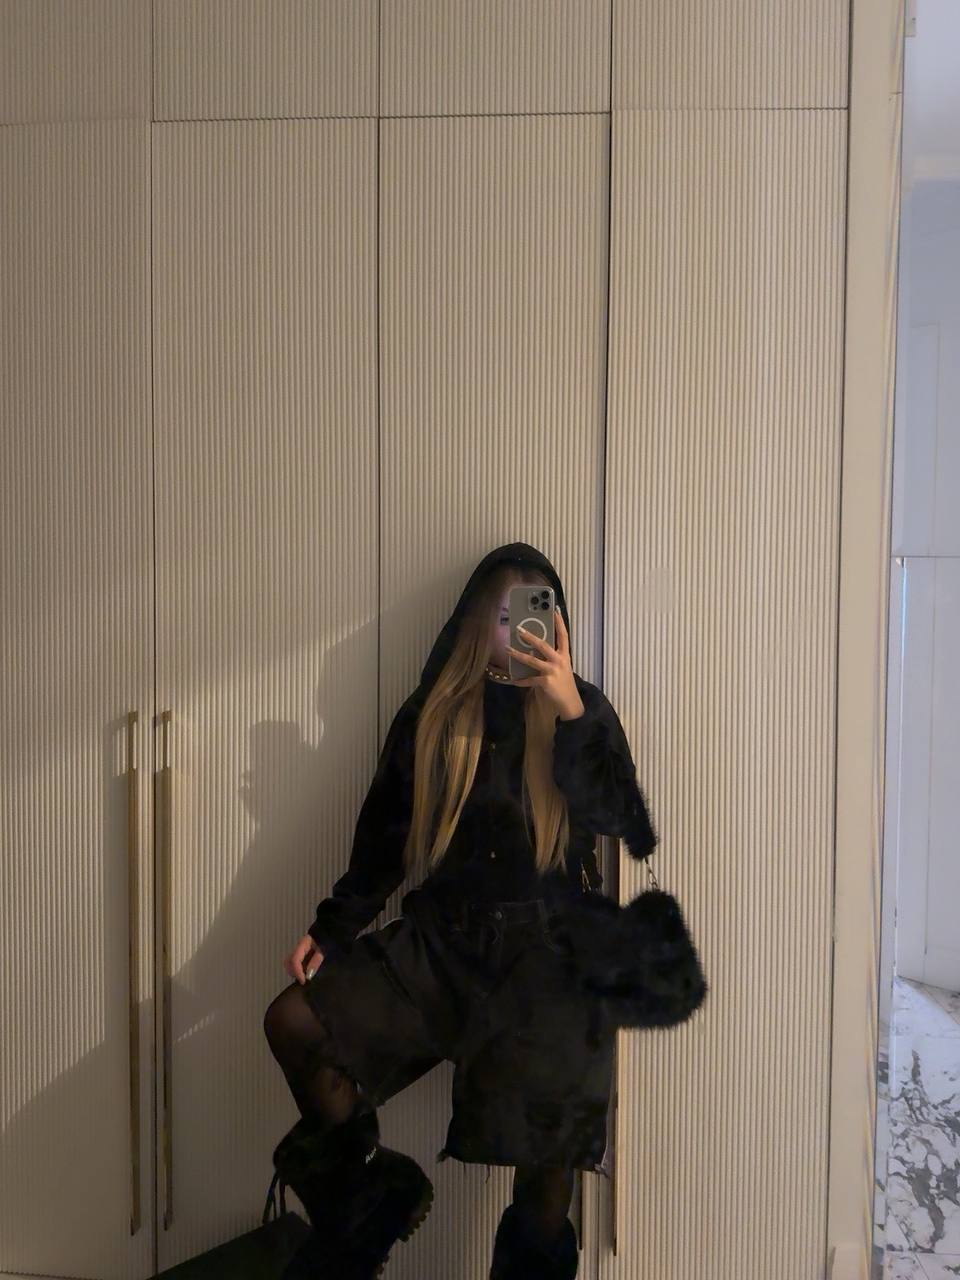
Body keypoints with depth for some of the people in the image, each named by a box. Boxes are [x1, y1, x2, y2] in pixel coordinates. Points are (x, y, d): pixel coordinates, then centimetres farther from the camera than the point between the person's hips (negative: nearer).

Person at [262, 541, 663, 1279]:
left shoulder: (582, 710, 1)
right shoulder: (432, 714, 5)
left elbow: (613, 819, -13)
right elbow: (383, 837, 8)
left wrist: (570, 713, -22)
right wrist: (329, 929, 2)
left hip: (549, 951, -2)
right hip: (443, 940, 2)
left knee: (544, 1172, -1)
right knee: (294, 1021, -10)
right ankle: (369, 1190, 11)